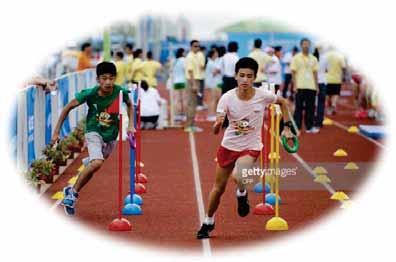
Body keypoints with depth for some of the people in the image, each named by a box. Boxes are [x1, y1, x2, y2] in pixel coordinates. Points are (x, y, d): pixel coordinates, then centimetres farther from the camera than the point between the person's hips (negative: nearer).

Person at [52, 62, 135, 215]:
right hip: (94, 132, -4)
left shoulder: (120, 92, -15)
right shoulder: (90, 94, -21)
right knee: (97, 163, -29)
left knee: (91, 169, 12)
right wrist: (56, 131, -8)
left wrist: (131, 125, 0)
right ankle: (73, 193, -12)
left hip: (111, 136, 4)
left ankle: (71, 191, 38)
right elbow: (68, 108, -8)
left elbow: (129, 105, 10)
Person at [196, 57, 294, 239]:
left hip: (251, 147, -2)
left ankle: (242, 194, 7)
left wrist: (287, 127, 1)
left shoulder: (263, 96, -16)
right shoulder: (227, 98, -18)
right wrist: (218, 123, -45)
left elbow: (283, 102, 7)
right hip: (228, 145, 2)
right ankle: (208, 222, 35)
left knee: (238, 177, -30)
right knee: (219, 187, 12)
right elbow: (215, 131, -22)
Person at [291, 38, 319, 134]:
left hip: (311, 87, 4)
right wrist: (294, 85, -10)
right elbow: (293, 72, -2)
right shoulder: (296, 58, 0)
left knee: (311, 107, 5)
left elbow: (315, 73, 13)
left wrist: (316, 85, 8)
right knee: (299, 107, -1)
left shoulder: (313, 59, 12)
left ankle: (309, 127, 12)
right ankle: (297, 127, 3)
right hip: (300, 86, -4)